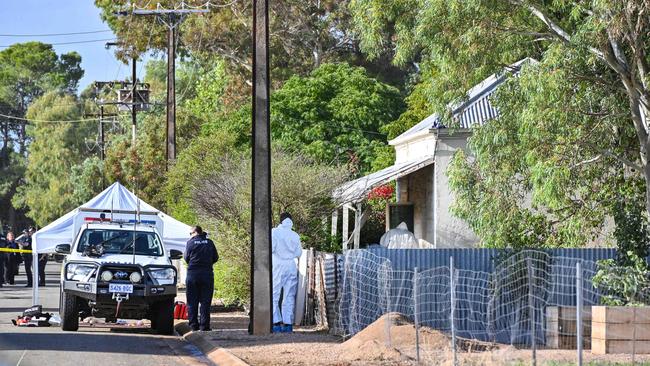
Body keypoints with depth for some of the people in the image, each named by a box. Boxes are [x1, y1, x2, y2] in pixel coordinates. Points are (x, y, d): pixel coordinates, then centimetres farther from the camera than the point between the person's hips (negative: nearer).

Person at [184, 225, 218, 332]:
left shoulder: (191, 242, -1)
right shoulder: (209, 242, 5)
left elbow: (186, 258, 5)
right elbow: (215, 258, 9)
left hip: (193, 273, -1)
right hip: (207, 273, 1)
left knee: (192, 301, 5)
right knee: (205, 301, 3)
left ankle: (193, 325, 3)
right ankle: (204, 325, -1)